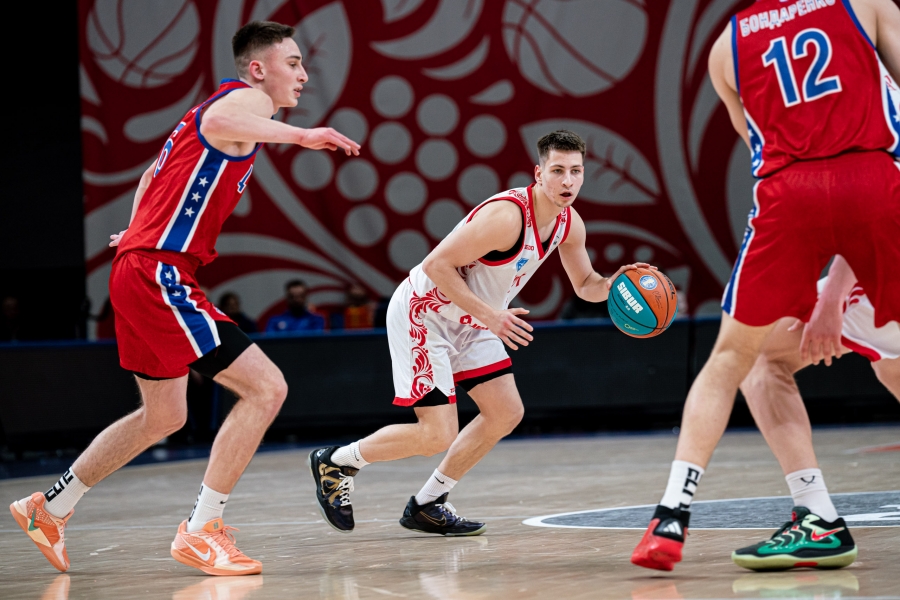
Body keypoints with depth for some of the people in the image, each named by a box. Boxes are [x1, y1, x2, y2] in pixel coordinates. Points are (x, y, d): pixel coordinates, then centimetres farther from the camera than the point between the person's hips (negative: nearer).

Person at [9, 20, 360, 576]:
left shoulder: (237, 105, 23)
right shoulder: (247, 98, -8)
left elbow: (155, 171, 36)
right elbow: (216, 122, -36)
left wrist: (141, 232, 35)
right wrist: (297, 135, -34)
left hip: (142, 270, 11)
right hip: (159, 274, -11)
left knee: (163, 417, 22)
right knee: (266, 387, -15)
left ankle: (50, 507, 32)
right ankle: (201, 531, -13)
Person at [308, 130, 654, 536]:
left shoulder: (569, 224, -3)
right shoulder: (507, 215, -31)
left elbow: (585, 285, 12)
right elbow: (436, 264, -29)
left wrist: (614, 284, -10)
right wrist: (490, 315, -30)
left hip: (467, 323, 9)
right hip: (421, 315, -9)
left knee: (506, 414, 3)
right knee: (437, 436, -12)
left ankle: (426, 506, 15)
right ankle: (335, 462, 10)